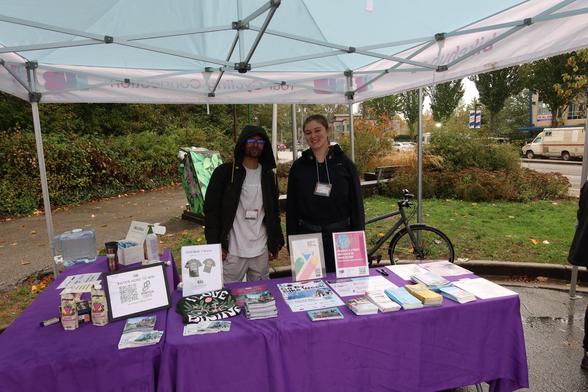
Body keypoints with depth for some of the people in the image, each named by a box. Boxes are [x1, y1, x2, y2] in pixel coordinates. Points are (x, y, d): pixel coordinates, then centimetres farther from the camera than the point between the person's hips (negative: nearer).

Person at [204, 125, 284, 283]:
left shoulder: (268, 175, 9)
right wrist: (215, 245, -10)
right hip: (232, 251, -4)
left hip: (262, 251, 4)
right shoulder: (224, 172, -5)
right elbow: (211, 209, -5)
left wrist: (276, 243, 10)